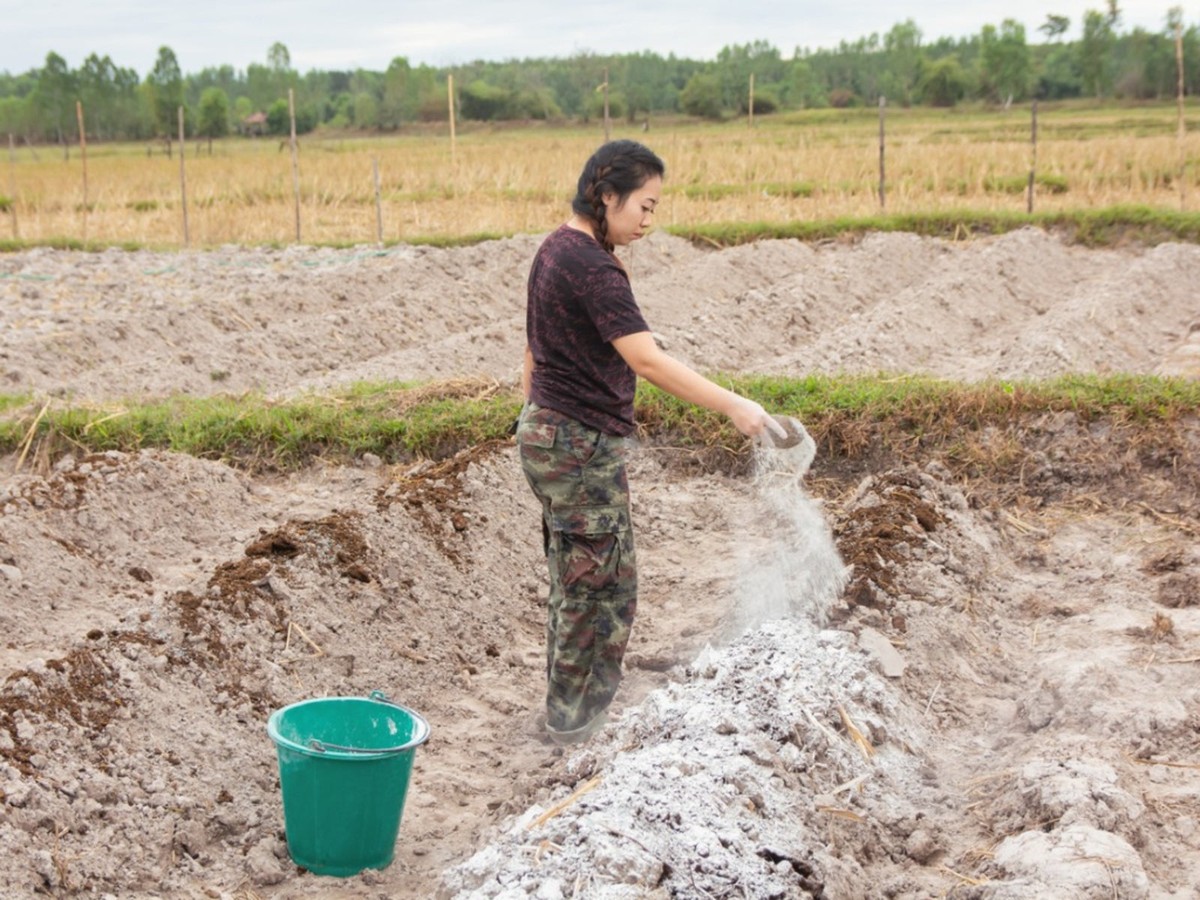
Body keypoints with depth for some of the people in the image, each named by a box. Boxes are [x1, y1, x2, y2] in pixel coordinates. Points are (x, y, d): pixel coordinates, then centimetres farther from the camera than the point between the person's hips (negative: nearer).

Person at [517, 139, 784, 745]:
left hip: (546, 433, 10)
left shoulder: (556, 250, 10)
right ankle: (575, 719, 13)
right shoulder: (592, 267, -21)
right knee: (602, 583, 2)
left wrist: (532, 417, 23)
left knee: (575, 578, 17)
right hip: (584, 445, -10)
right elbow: (646, 360, -30)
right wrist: (731, 406, -32)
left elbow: (534, 350, 17)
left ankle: (568, 709, 28)